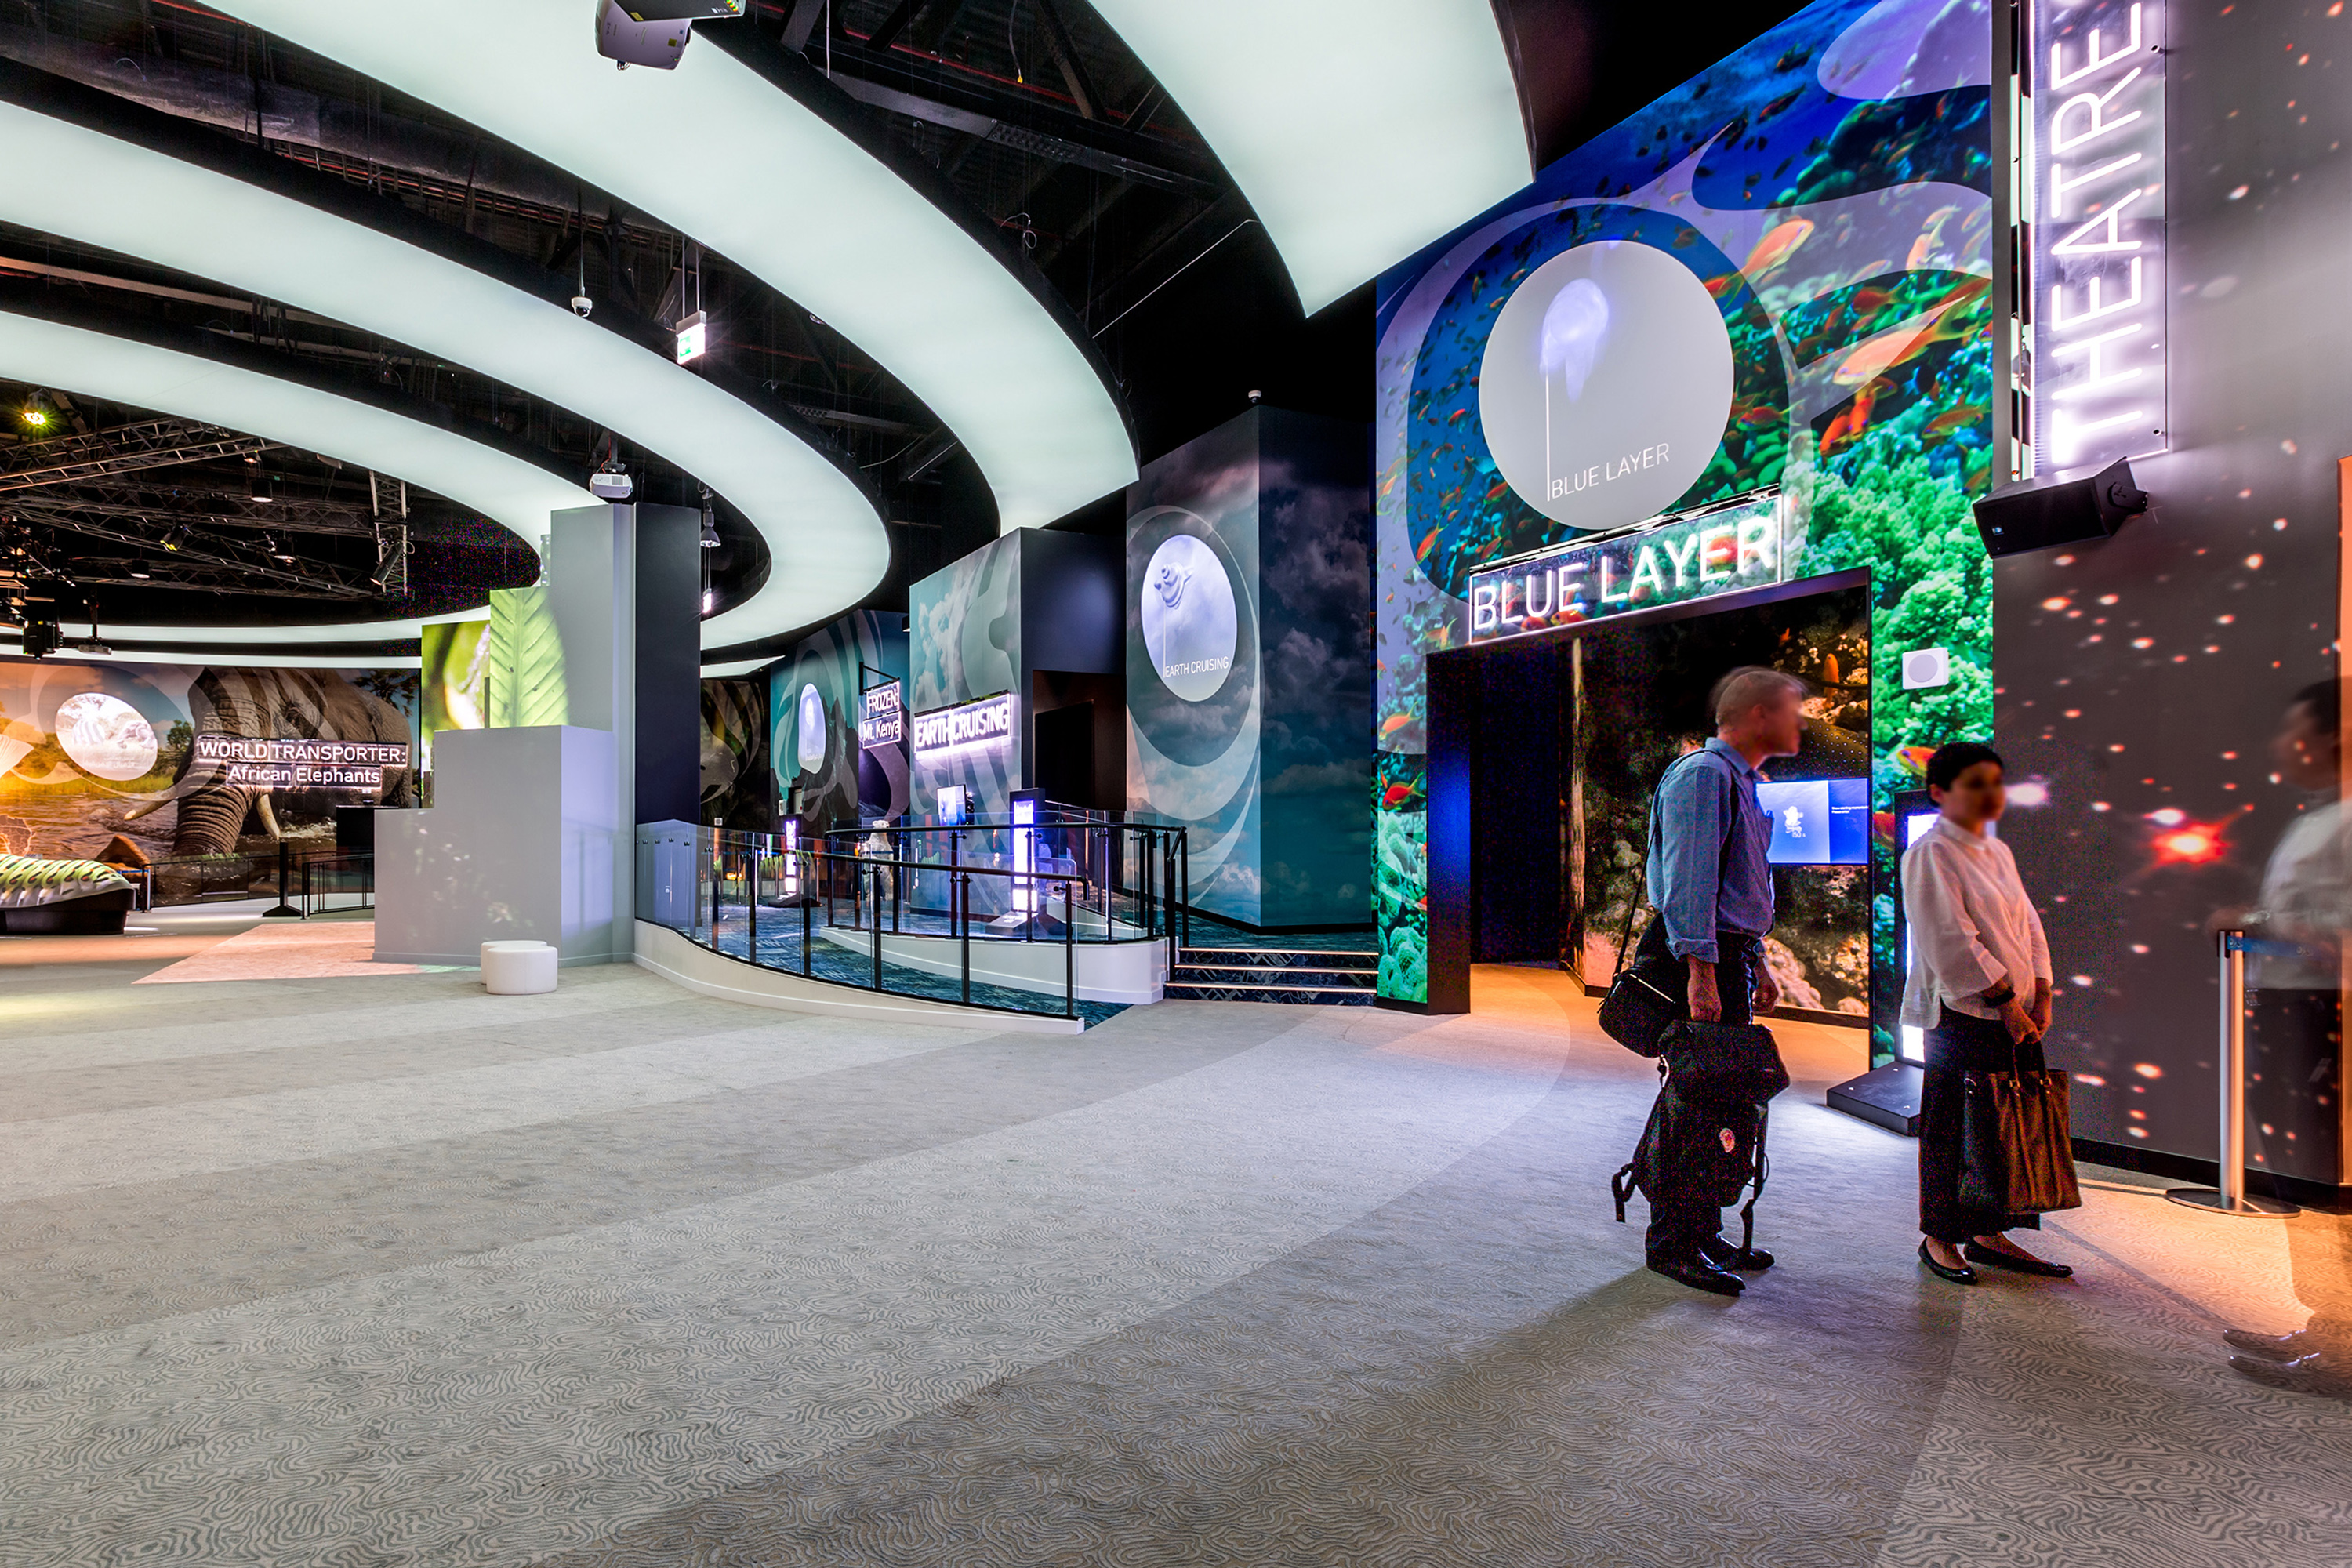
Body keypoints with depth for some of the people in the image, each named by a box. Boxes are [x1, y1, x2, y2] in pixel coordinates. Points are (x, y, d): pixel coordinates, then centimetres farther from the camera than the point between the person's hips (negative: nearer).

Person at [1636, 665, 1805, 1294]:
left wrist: (1756, 962, 23)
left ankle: (1704, 1234, 27)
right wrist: (1701, 973, -26)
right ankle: (1673, 1245, 5)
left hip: (1728, 960, 10)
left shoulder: (1742, 781, 19)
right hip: (1698, 962, -10)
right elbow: (1687, 880, -22)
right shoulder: (1703, 774, -14)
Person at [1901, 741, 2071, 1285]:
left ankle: (1988, 1233, 23)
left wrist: (2040, 996, 7)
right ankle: (1939, 1238, 13)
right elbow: (1952, 943, -17)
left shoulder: (1998, 851, 16)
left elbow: (2028, 924, 18)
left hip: (2016, 1015, 8)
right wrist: (2007, 1001, -15)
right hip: (1963, 1014, -8)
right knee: (1953, 1128, 0)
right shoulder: (1929, 854, -12)